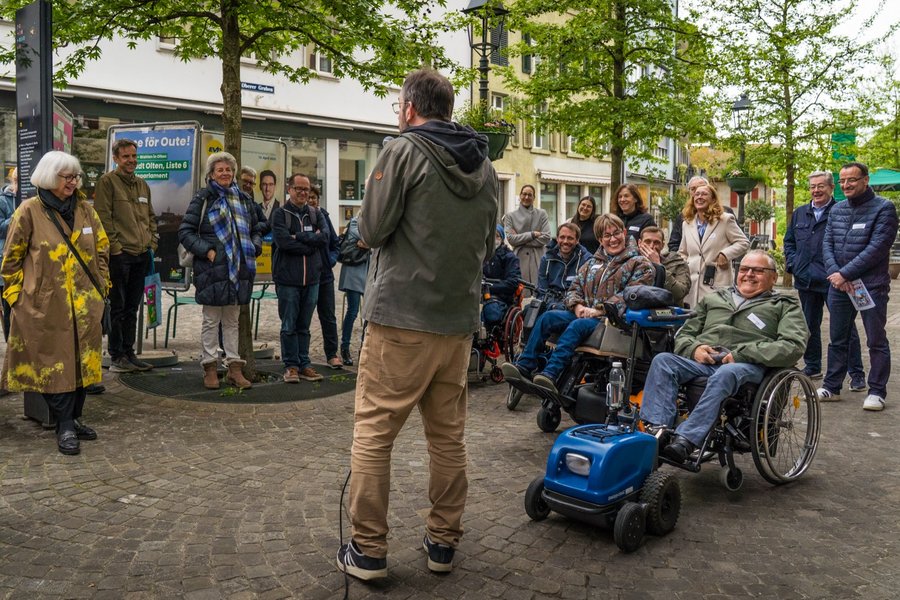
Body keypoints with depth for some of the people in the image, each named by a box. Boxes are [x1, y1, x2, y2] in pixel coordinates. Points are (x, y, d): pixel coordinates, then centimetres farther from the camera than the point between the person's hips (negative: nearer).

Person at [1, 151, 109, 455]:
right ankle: (65, 427, 4)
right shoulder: (29, 210, -4)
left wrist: (101, 285, 12)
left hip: (84, 303, 4)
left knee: (81, 360, 8)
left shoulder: (85, 210, 8)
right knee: (54, 363, -1)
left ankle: (74, 418, 21)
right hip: (45, 304, -4)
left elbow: (102, 250, 15)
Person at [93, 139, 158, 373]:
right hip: (120, 255, -7)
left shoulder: (142, 184, 18)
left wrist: (152, 242, 10)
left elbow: (151, 217, 22)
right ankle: (116, 357, 8)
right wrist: (115, 247, -15)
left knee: (132, 308, 12)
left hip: (142, 255, 7)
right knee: (118, 308, 0)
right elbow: (103, 217, -10)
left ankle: (128, 353, 20)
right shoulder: (107, 181, -4)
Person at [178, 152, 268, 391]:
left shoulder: (243, 199, 12)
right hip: (212, 268, -4)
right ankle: (210, 367, 12)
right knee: (211, 320, 3)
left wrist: (254, 247, 5)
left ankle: (234, 366, 16)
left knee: (232, 320, 11)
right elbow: (185, 231, -4)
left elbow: (257, 228, 23)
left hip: (239, 268, 5)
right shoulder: (202, 198, -2)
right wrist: (206, 251, -15)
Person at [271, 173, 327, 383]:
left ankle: (304, 365, 18)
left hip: (311, 277, 3)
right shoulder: (280, 213, 0)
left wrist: (299, 237, -13)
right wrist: (311, 242, -8)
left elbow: (325, 236, -6)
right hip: (287, 278, -3)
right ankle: (291, 366, 13)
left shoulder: (315, 214, 11)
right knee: (289, 326, 4)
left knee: (304, 326, 11)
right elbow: (283, 241, -15)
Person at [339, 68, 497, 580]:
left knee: (373, 434, 4)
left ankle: (368, 551, 10)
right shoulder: (485, 166, 12)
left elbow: (373, 230, -6)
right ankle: (444, 543, 23)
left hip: (402, 317, -6)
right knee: (449, 436, 13)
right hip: (460, 320, 6)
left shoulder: (404, 151, -6)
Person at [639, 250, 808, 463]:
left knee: (724, 374, -39)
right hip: (700, 362, 4)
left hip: (747, 366, -4)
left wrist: (742, 353, -10)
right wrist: (694, 349, 2)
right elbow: (683, 333, 28)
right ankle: (656, 430, -38)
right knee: (662, 360, -25)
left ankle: (685, 441, -47)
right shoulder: (714, 298, 32)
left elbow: (794, 346, 1)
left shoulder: (785, 307, 20)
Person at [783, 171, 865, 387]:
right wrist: (792, 263, 7)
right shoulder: (799, 213, 13)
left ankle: (856, 373, 7)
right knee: (809, 326, 15)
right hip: (805, 280, 6)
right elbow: (789, 241, 21)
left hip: (834, 280, -6)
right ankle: (812, 367, 29)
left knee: (845, 327, -1)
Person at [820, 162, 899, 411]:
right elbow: (827, 244, 6)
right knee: (837, 340, 12)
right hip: (839, 286, 5)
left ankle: (877, 391, 13)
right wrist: (834, 273, -11)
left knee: (876, 341, 3)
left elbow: (877, 248, -14)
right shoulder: (837, 209, 11)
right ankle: (831, 387, 21)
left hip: (871, 286, -5)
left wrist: (845, 274, -16)